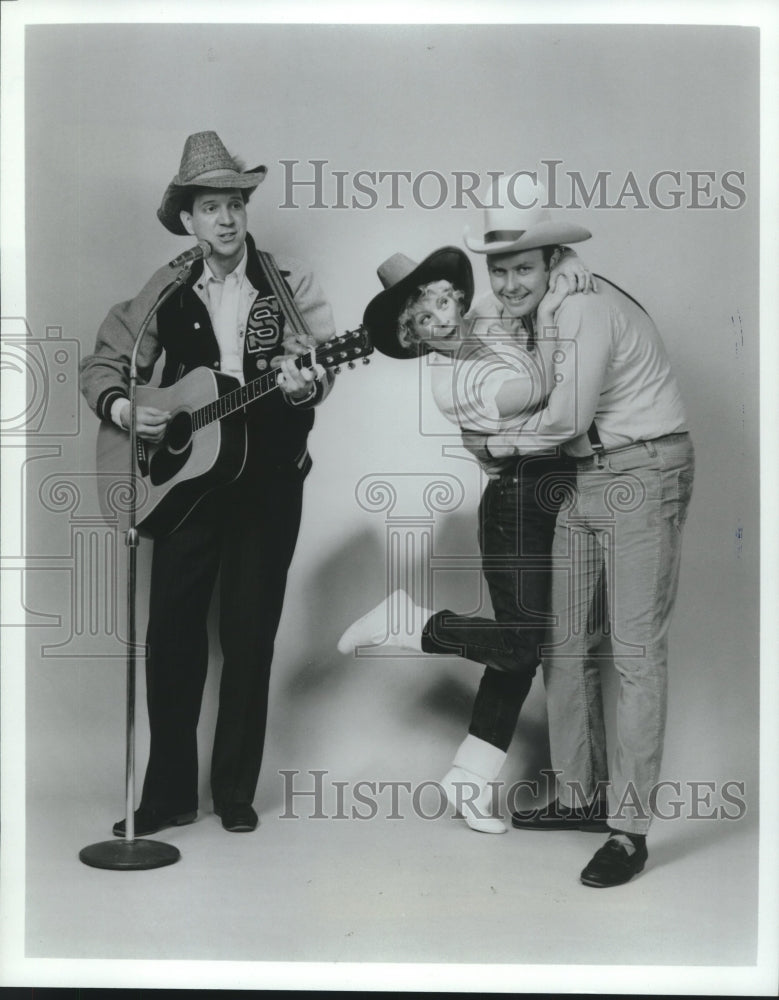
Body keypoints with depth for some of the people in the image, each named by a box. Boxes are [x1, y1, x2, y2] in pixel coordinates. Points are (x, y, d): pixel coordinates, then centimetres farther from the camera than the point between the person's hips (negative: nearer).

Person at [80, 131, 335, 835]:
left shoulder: (289, 283, 1)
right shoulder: (167, 292, 6)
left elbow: (324, 363, -8)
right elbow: (104, 365, 10)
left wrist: (305, 383, -29)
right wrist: (121, 408, -9)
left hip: (268, 481, -1)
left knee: (250, 638, 4)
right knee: (172, 634, 1)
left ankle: (236, 794, 17)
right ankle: (169, 795, 14)